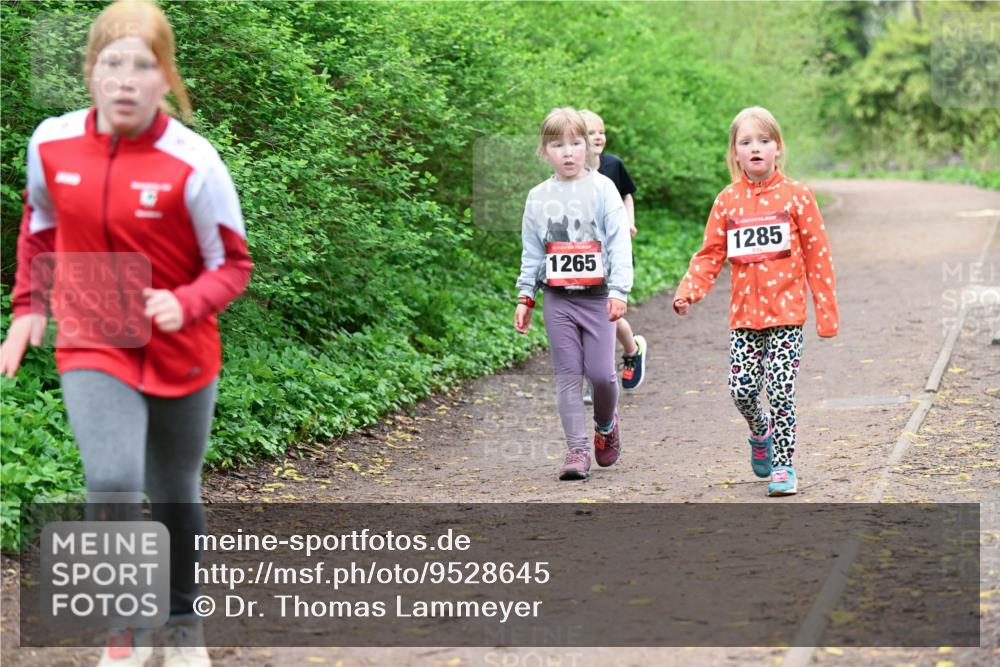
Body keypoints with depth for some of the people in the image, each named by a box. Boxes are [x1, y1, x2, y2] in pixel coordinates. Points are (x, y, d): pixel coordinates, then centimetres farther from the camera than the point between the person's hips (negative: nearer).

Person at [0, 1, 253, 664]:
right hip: (93, 350, 1)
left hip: (179, 354, 0)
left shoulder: (193, 163, -18)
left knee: (174, 496, 16)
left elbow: (232, 265, -8)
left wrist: (183, 305, -26)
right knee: (112, 483, -20)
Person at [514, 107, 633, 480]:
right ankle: (577, 450, 3)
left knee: (601, 372, -5)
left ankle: (606, 425, 26)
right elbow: (531, 253, 13)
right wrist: (525, 297, 8)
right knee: (568, 376, 0)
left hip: (598, 295, -2)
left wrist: (619, 290, -15)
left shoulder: (602, 188, -2)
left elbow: (619, 243, -7)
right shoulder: (538, 197, 7)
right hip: (558, 298, 2)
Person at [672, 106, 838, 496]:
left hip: (786, 312, -3)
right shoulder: (727, 201, 5)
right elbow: (710, 255, 7)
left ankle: (783, 466, 7)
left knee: (781, 391, -7)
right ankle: (760, 433, 31)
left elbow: (818, 256, 0)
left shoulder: (796, 196, -2)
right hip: (744, 316, 3)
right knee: (741, 389, -2)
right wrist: (688, 291, -11)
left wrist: (827, 313, -2)